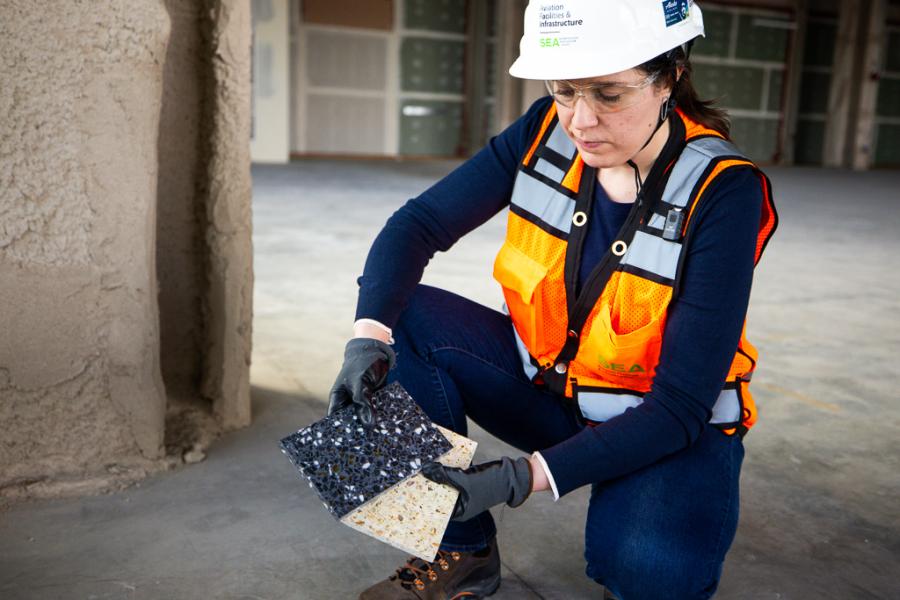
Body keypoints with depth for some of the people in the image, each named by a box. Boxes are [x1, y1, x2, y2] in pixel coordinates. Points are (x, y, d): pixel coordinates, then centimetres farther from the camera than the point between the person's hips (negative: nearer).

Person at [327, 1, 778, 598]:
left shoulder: (720, 192, -24)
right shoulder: (547, 133, -12)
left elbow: (681, 404, -25)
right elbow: (419, 224, -10)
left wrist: (525, 477, -34)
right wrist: (370, 334, -29)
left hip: (669, 427, -4)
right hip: (545, 381, 5)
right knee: (407, 318, -16)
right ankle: (461, 550, -4)